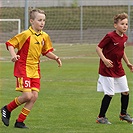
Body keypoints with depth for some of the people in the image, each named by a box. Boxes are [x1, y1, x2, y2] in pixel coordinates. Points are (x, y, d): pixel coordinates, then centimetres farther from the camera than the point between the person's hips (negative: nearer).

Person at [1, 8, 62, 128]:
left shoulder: (45, 36, 6)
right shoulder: (26, 35, -13)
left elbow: (46, 51, 19)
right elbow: (10, 43, -9)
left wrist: (56, 58, 3)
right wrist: (14, 55, -26)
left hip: (35, 70, 7)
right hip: (23, 68, -6)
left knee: (34, 96, -2)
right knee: (27, 95, -15)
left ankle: (20, 122, 8)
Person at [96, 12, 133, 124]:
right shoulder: (110, 36, -18)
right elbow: (98, 48, -15)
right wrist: (104, 60, -27)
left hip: (118, 69, 8)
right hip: (107, 69, -8)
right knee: (110, 94, -8)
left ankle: (123, 114, 30)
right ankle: (101, 117, 4)